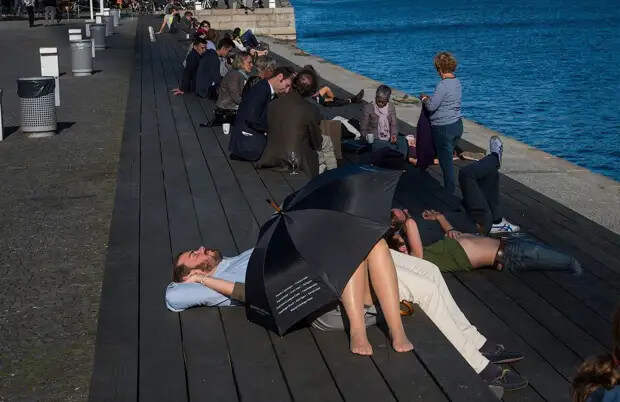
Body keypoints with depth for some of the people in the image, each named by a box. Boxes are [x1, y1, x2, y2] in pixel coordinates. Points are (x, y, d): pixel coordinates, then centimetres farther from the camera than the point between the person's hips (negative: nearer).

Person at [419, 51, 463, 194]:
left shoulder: (443, 85, -21)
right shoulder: (457, 82, 5)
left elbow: (431, 107, -20)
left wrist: (424, 98, -1)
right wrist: (431, 98, 15)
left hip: (443, 129, -8)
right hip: (457, 125, 9)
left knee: (446, 161, 2)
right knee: (448, 158, 19)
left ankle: (450, 192, 9)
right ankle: (450, 189, 26)